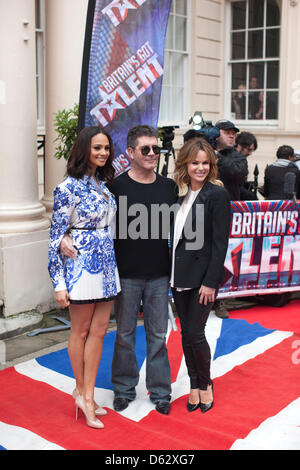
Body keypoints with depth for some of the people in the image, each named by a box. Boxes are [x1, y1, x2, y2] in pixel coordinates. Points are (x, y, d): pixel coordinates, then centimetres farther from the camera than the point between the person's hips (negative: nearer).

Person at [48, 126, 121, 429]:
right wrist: (58, 283, -13)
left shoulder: (104, 184, 9)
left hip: (106, 266, 7)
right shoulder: (68, 187, -12)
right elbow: (56, 235, -12)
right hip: (81, 265, -7)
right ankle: (81, 389, 27)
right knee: (80, 331, 9)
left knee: (98, 331, 8)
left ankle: (87, 396, 19)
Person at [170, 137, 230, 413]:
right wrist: (172, 272, 8)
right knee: (186, 333, 12)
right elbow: (178, 237, 12)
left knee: (195, 333, -3)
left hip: (202, 276, -6)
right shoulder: (181, 195, 9)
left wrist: (211, 282, -16)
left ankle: (206, 383, 20)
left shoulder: (217, 195, -10)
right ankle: (194, 386, 26)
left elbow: (220, 242, -13)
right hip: (180, 276, 6)